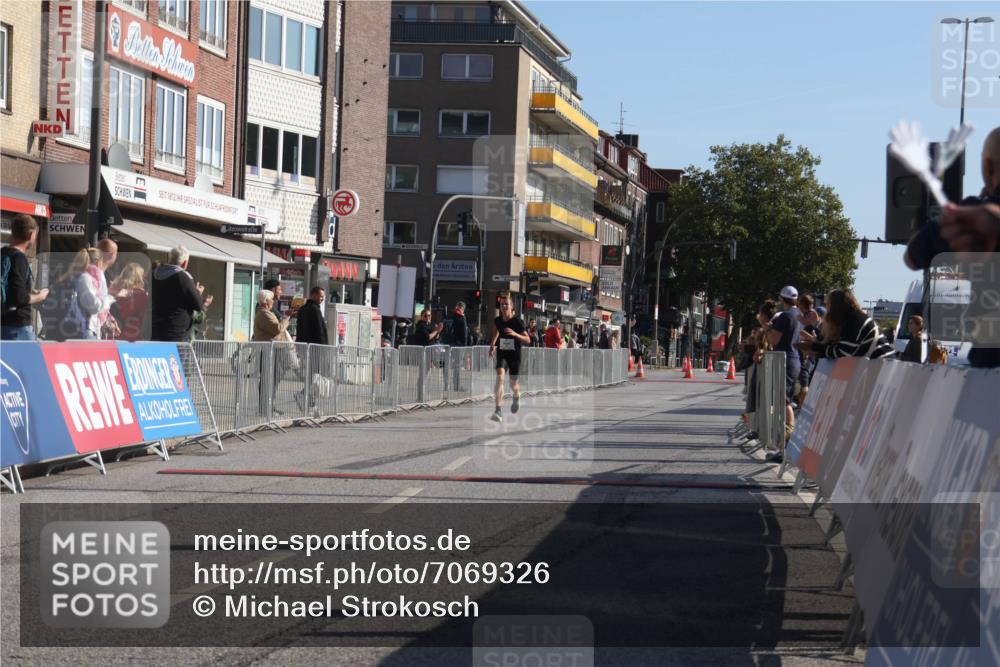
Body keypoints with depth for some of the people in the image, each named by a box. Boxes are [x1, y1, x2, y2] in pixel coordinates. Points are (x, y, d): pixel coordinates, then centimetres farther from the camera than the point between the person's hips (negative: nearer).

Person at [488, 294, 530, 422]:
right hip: (501, 353, 2)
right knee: (499, 376, -23)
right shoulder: (497, 321, -3)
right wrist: (492, 344, 18)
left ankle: (516, 397, 48)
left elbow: (528, 340, -17)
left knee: (513, 384, 8)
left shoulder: (517, 321, -15)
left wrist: (515, 334, -32)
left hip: (514, 355, -2)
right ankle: (498, 410, -28)